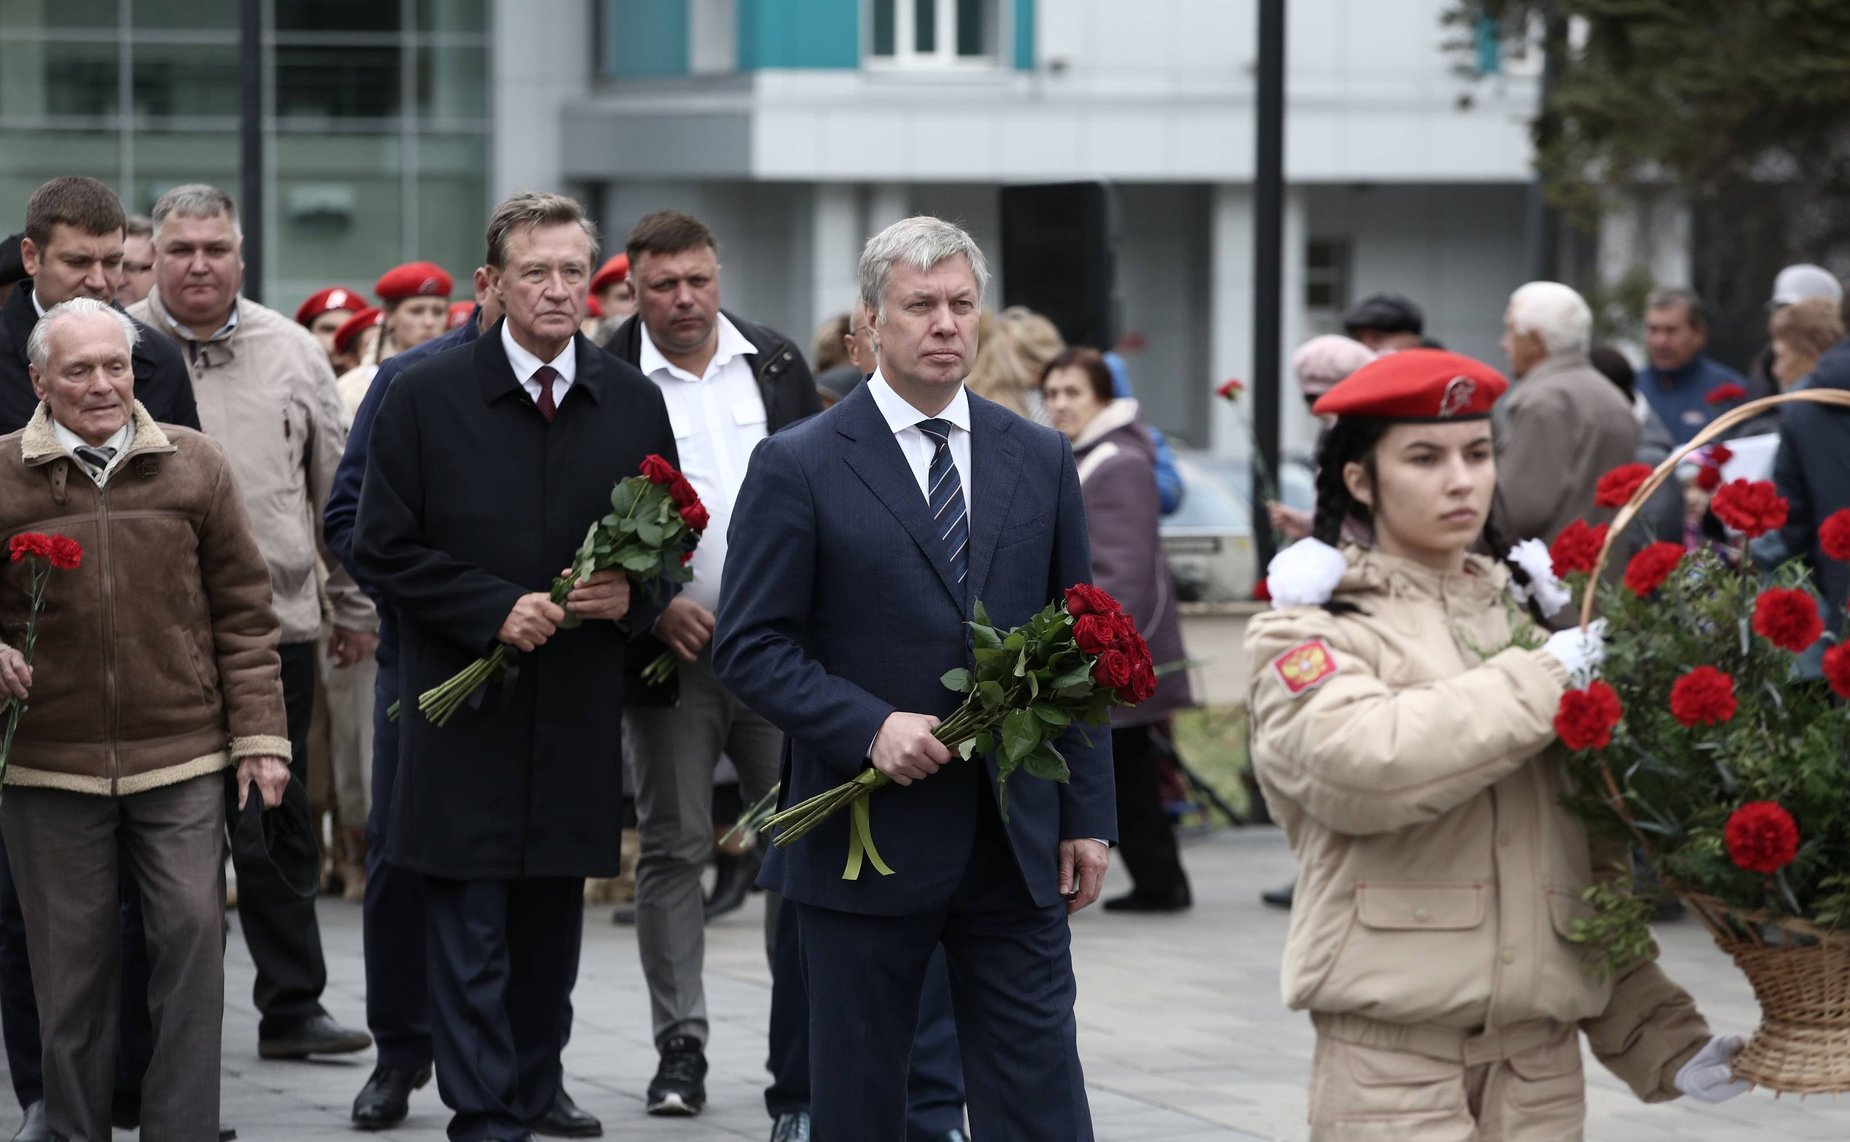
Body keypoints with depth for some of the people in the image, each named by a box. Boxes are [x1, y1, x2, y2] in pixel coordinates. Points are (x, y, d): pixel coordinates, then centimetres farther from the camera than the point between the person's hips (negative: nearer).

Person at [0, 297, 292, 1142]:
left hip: (183, 756, 0)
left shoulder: (194, 466, 5)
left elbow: (242, 611, 8)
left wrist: (259, 734, 3)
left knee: (192, 933, -5)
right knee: (71, 956, 6)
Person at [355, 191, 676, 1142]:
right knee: (470, 937, -4)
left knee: (551, 937, 11)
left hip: (581, 718, 3)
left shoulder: (633, 404, 6)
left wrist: (633, 594, -8)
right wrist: (494, 609, -15)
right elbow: (383, 551, -4)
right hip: (465, 711, -3)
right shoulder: (425, 399, -3)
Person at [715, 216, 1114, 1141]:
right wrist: (871, 728, -19)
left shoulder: (1041, 461, 9)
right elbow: (750, 647, -6)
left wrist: (1087, 814, 6)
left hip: (1016, 846, 3)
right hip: (866, 841, -3)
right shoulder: (798, 467, -3)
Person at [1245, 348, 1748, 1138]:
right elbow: (1359, 762, -21)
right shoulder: (1308, 633, 2)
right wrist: (1539, 683, -14)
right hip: (1393, 1064, -5)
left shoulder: (1526, 617, 17)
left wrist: (1660, 1040, 11)